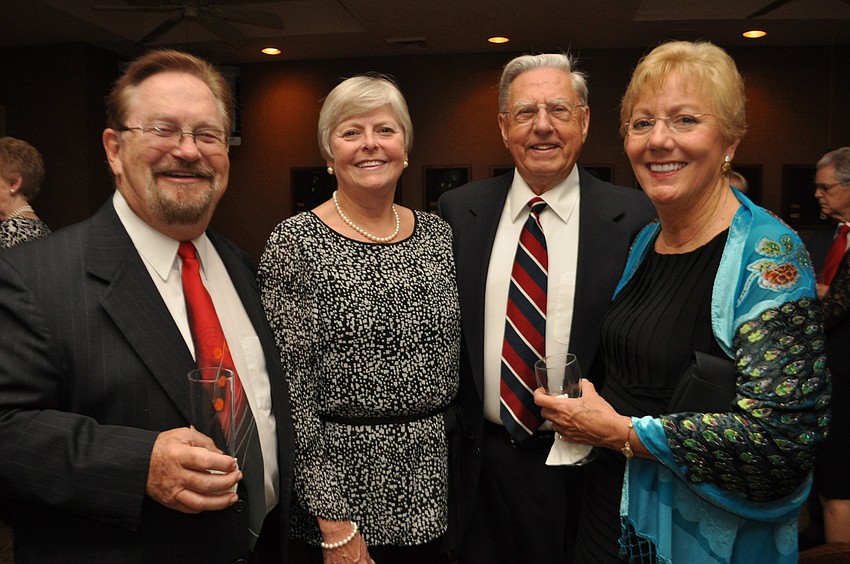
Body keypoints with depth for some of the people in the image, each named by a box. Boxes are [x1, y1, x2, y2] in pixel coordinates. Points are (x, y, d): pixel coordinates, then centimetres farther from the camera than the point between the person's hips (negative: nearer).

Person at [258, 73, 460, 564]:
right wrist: (333, 524, -14)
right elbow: (291, 389, -13)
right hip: (348, 482, -4)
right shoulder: (296, 244, -11)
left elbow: (454, 357, 10)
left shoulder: (437, 234, 3)